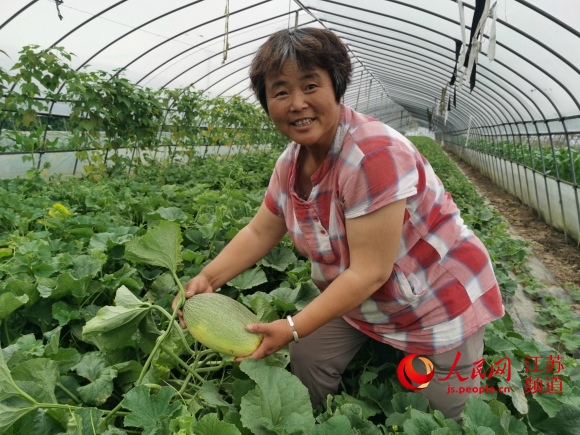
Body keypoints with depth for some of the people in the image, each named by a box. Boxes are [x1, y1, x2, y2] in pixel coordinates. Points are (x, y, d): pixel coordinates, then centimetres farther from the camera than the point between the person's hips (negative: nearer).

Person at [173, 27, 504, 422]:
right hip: (354, 297, 6)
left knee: (440, 420, 8)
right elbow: (260, 233, 2)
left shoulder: (373, 155, -32)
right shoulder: (292, 161, -7)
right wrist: (208, 278, -10)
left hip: (437, 303, -5)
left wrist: (293, 329, -29)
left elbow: (369, 273, -31)